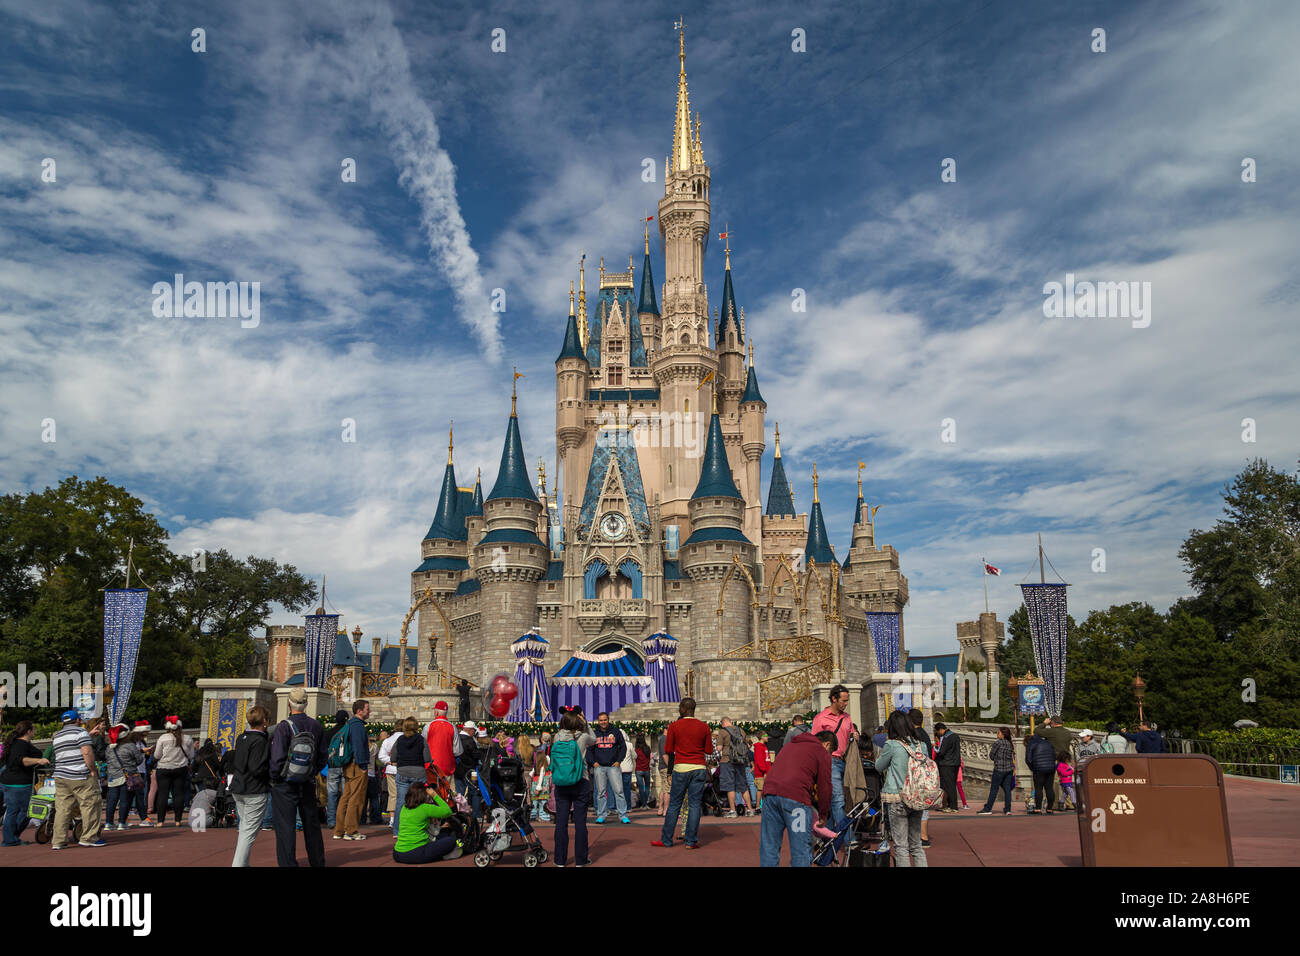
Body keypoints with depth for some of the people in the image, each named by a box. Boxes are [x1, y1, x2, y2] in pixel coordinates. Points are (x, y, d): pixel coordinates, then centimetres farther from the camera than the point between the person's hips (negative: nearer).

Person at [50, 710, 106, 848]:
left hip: (60, 776, 7)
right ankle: (89, 837, -1)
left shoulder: (57, 736, 18)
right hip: (80, 777, -7)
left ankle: (58, 841, 7)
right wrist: (93, 770, -10)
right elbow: (87, 752, -15)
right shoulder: (80, 731, -6)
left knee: (62, 808, 7)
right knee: (91, 805, -1)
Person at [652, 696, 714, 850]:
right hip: (699, 768, 1)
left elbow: (668, 750, 1)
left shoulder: (674, 726, -3)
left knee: (674, 804, 6)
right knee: (694, 804, 3)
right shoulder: (704, 727, 3)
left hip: (681, 768, -1)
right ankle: (691, 841, 2)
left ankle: (666, 839, 11)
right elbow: (709, 750, 5)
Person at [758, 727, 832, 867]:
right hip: (795, 798, -6)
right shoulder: (822, 752, 10)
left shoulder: (789, 745, 31)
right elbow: (824, 787, 7)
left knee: (769, 847, 12)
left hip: (770, 792, 6)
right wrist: (823, 815, 20)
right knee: (801, 849, 2)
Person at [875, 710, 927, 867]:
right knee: (916, 845, 15)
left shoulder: (892, 745, -12)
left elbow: (879, 767, 3)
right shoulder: (922, 745, 2)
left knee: (901, 846, 1)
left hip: (897, 799, -5)